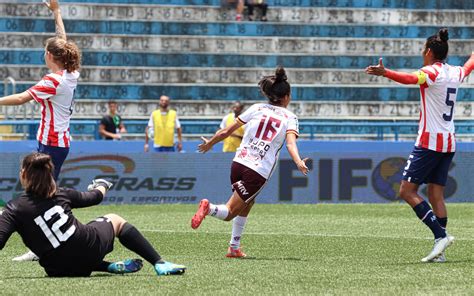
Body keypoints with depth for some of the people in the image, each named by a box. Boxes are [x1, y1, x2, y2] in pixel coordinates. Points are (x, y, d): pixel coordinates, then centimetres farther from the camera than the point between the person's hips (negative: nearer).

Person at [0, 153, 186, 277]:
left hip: (58, 270, -1)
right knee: (115, 220, 31)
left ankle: (111, 267, 22)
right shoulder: (60, 194, 1)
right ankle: (159, 263, 24)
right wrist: (100, 189, 43)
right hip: (89, 247, 1)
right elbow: (92, 199, 21)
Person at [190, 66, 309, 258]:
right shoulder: (289, 118, 3)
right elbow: (290, 143, -18)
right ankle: (208, 208, -32)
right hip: (259, 173, -4)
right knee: (229, 213, -1)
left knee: (246, 206, 27)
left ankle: (234, 248, 25)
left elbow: (226, 131, 12)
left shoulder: (256, 109, 11)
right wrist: (299, 163, -32)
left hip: (239, 163, 4)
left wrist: (209, 143, 27)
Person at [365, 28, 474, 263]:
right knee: (436, 194, 8)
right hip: (449, 143, 8)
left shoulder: (432, 72, -12)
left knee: (407, 191, -5)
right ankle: (439, 251, 1)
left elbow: (411, 78, -33)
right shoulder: (454, 73, 11)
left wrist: (385, 73, -47)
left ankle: (441, 235, -15)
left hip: (430, 142, -8)